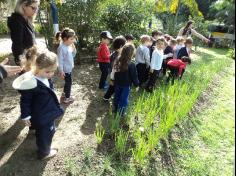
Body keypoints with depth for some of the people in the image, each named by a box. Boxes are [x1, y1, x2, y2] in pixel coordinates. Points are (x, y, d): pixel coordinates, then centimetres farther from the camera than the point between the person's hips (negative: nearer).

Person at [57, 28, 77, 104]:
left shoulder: (69, 46, 4)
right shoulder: (62, 48, -21)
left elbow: (73, 55, 13)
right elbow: (60, 60, -21)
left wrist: (73, 48, -4)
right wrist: (61, 71, -20)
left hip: (70, 68, 8)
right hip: (66, 70, -8)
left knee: (68, 83, 21)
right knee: (68, 83, 3)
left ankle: (64, 94, 39)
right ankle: (67, 98, 19)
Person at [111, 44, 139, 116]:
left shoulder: (118, 61, -7)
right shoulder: (131, 65, -24)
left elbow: (114, 72, 4)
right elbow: (134, 77, -16)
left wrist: (114, 80, 16)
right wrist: (137, 84, -1)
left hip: (118, 83, 6)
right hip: (126, 85, -5)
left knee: (117, 96, 21)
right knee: (124, 99, 10)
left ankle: (115, 109, 39)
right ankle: (121, 113, 22)